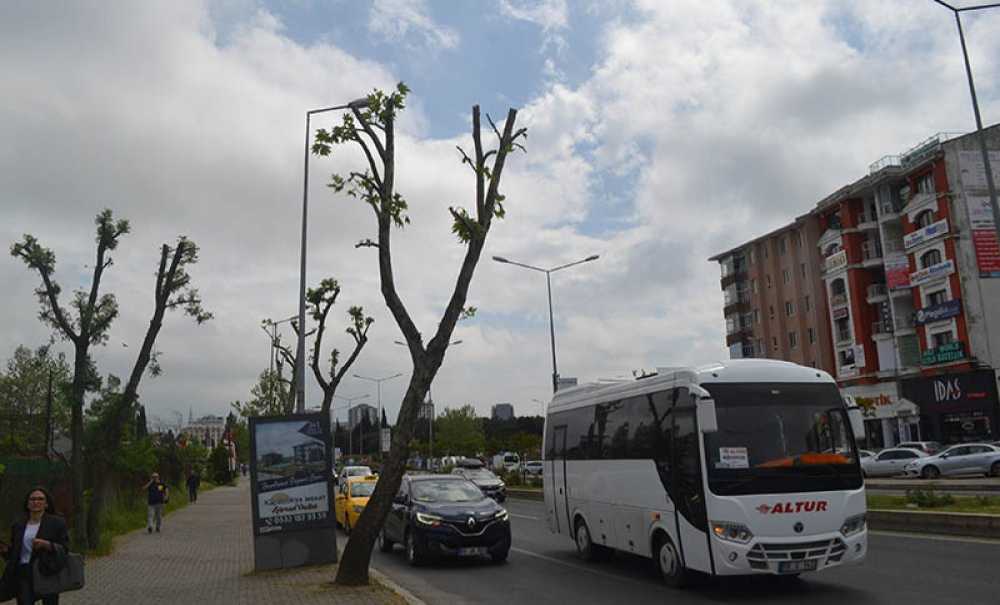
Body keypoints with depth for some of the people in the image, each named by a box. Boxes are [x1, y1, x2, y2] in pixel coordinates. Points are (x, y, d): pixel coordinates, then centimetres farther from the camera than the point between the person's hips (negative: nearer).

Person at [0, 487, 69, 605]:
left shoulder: (56, 522, 1)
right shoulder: (18, 526, 14)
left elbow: (64, 549, -4)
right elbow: (14, 553, 20)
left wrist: (45, 544, -19)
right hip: (24, 574, 3)